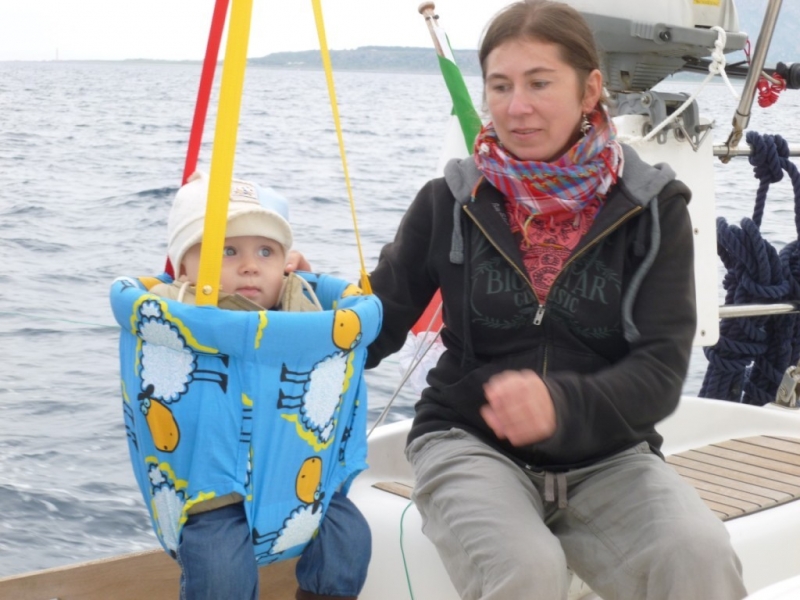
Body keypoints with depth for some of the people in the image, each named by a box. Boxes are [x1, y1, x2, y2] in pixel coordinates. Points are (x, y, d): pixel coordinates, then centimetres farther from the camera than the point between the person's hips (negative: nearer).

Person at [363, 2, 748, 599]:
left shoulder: (653, 210, -2)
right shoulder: (449, 204, 0)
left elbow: (661, 369, -10)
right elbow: (374, 327, 4)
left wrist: (561, 404, -31)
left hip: (608, 455, 0)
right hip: (469, 443, 0)